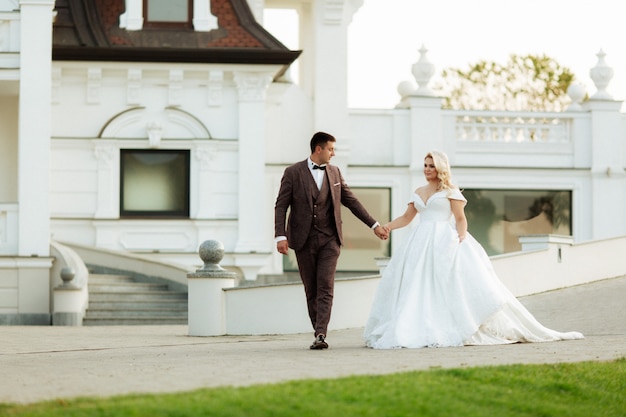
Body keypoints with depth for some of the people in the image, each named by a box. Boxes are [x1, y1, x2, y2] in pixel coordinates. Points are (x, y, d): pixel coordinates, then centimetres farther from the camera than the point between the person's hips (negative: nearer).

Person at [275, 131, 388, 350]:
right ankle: (318, 332, 14)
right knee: (311, 290, 5)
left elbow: (351, 201, 15)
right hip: (304, 240, -1)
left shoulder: (334, 172, 9)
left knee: (325, 288, -11)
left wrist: (374, 225, 13)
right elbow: (281, 206, -4)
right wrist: (280, 235, -15)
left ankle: (321, 335, -17)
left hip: (329, 239, 2)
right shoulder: (293, 172, -2)